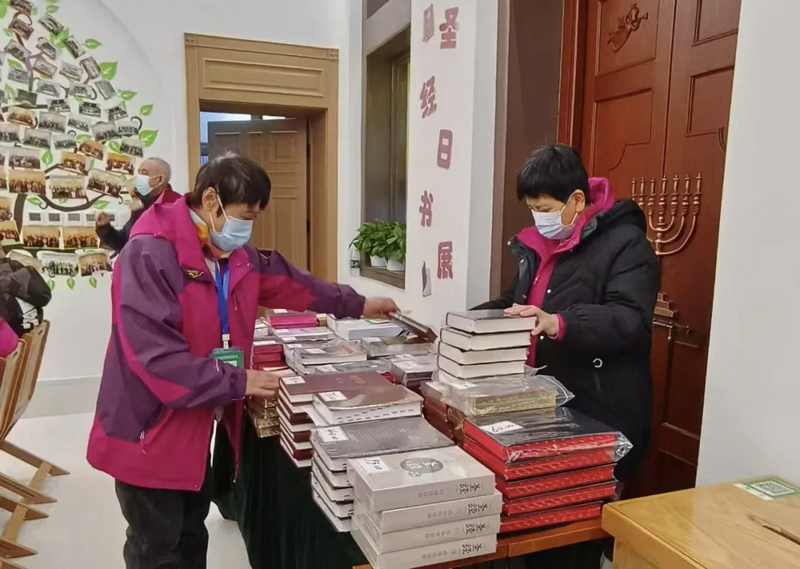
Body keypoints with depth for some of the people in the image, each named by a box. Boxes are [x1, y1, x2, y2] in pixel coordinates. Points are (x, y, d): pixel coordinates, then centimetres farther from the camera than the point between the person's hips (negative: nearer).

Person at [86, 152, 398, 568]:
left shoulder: (236, 254, 1)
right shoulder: (149, 254, -25)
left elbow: (289, 282, 14)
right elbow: (156, 356, -31)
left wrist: (356, 305, 18)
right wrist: (238, 382, -25)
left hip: (193, 426, 8)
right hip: (148, 432, -8)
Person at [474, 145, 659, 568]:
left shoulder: (624, 243, -14)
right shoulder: (539, 243, 12)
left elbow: (631, 321, -25)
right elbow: (516, 302, 23)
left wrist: (560, 324, -39)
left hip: (598, 418, -8)